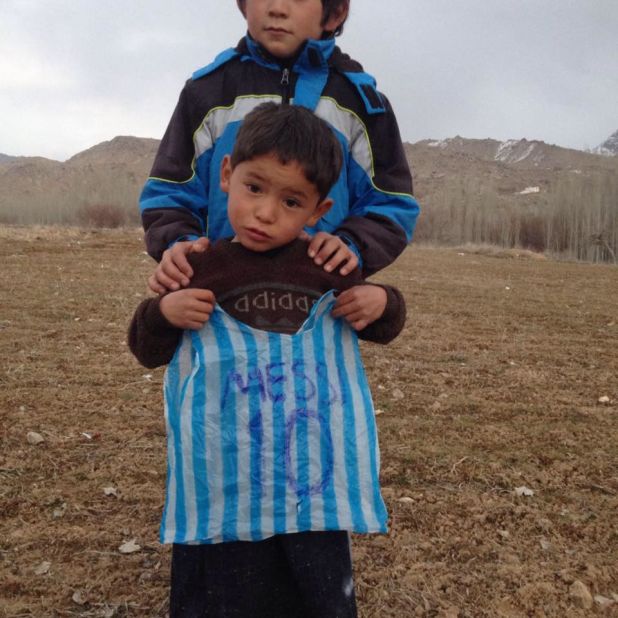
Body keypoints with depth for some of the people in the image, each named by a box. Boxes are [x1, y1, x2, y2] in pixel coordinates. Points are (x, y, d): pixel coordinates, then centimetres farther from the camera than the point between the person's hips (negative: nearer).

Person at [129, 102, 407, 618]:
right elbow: (149, 351, 6)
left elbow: (380, 328, 15)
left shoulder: (330, 270, -1)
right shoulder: (201, 269, -4)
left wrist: (382, 303, -7)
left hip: (315, 480, 1)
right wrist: (162, 313, -15)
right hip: (223, 487, -1)